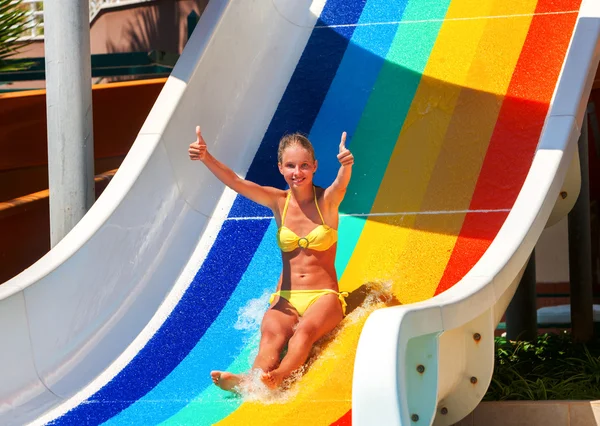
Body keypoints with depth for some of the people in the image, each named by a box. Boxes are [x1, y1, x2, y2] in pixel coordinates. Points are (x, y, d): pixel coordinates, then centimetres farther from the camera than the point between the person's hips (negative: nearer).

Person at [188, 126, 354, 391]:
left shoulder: (327, 200, 0)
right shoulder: (278, 201, 6)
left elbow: (341, 184, -25)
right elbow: (234, 181, -8)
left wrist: (346, 166, -50)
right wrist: (205, 158, -27)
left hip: (324, 298, -1)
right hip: (285, 299, 2)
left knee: (306, 330, -35)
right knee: (271, 333, -32)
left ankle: (279, 377, -62)